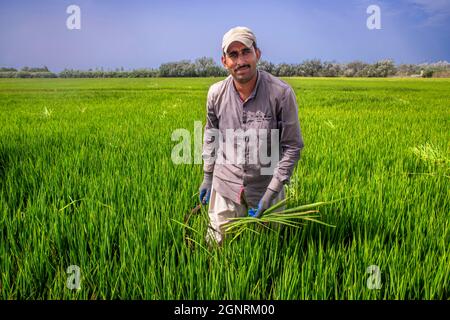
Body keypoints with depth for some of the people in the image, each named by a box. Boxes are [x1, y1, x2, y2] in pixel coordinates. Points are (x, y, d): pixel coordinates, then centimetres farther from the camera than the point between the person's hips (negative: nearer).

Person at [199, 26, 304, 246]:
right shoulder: (216, 94, -7)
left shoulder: (281, 93, -17)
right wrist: (207, 176, 11)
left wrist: (271, 192, -15)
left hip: (266, 186, -2)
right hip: (226, 186, 2)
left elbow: (292, 146, -12)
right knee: (216, 244, 14)